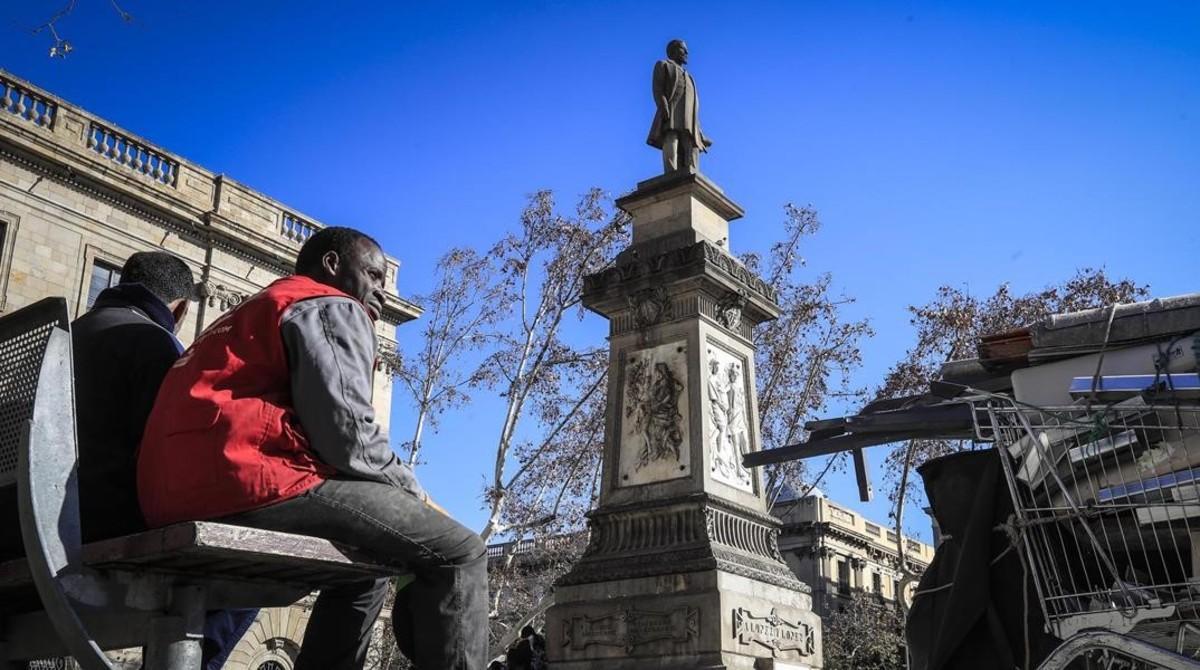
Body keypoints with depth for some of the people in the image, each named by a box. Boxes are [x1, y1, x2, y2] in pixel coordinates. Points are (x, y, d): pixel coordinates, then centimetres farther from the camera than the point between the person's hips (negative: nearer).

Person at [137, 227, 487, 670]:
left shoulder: (257, 311, 34)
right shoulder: (334, 309, 5)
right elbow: (348, 438, -10)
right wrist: (415, 495, 7)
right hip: (249, 482, -10)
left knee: (366, 566, 28)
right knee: (457, 552, -5)